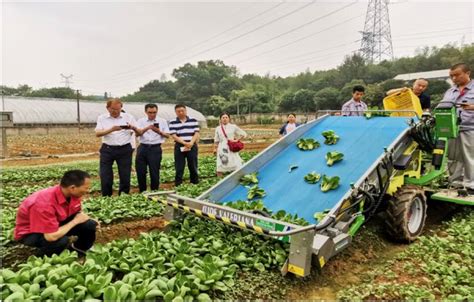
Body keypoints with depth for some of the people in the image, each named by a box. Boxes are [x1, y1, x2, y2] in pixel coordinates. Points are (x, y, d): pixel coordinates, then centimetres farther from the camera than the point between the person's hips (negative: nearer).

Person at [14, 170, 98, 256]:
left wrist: (83, 217, -17)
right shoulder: (45, 203, -38)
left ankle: (78, 249, 15)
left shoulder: (72, 194, -16)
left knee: (90, 225, -14)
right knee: (61, 240, -36)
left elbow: (76, 213, 4)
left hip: (56, 224, 6)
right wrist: (75, 221, -27)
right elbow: (51, 237, -39)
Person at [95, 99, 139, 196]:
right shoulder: (102, 118, 3)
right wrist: (111, 129, -24)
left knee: (125, 175, 6)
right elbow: (97, 133, -8)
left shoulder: (128, 117, 4)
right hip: (107, 150, 0)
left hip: (125, 149, 0)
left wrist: (134, 128, -20)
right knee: (105, 176, 2)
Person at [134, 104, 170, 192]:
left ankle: (154, 192, 15)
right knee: (140, 171, 4)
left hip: (155, 148, -1)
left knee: (154, 172, 2)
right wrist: (147, 128, -24)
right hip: (143, 148, 2)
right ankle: (142, 192, 19)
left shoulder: (162, 121, 5)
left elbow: (167, 135, 4)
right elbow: (137, 133, -7)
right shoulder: (141, 121, 6)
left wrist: (159, 131, -15)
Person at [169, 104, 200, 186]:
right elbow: (174, 136, -7)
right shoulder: (172, 123, 1)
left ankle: (195, 183, 18)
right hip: (179, 147, -1)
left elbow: (196, 133, 0)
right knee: (179, 168, 1)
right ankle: (178, 184, 9)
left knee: (193, 166, 6)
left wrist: (191, 143, -15)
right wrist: (185, 143, -18)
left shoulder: (193, 120, 5)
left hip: (192, 146, 1)